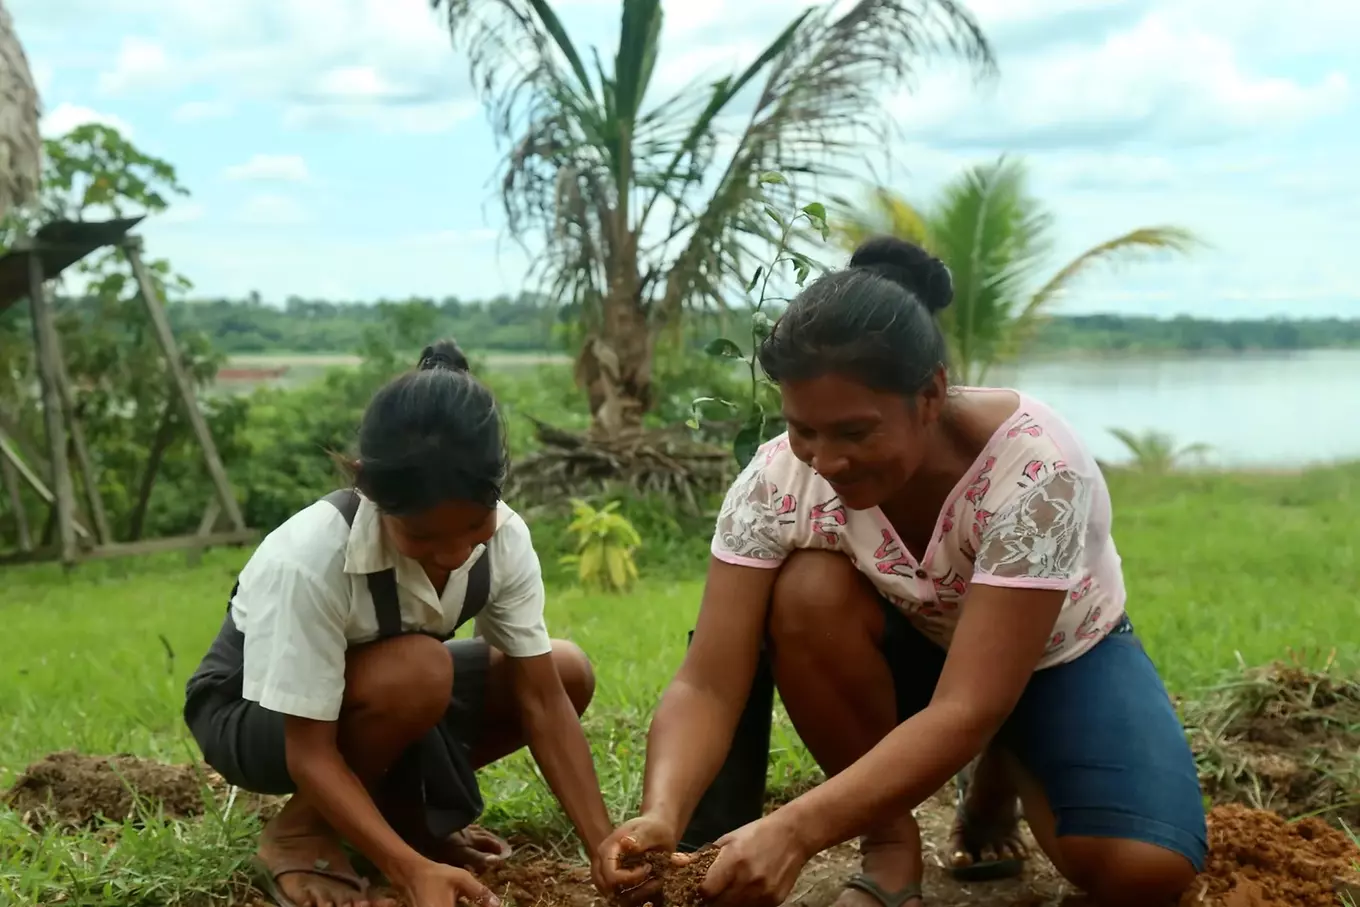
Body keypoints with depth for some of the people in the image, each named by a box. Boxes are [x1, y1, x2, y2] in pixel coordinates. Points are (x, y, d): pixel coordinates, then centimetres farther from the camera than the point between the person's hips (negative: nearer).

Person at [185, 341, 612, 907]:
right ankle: (301, 832, -10)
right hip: (253, 712, -5)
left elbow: (541, 699, -19)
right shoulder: (310, 558, -38)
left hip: (386, 696, 6)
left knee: (568, 674, -12)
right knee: (419, 671, -36)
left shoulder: (505, 538, -22)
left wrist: (606, 850, -26)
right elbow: (309, 751, -33)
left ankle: (400, 809, 4)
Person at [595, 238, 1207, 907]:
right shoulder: (778, 481, -27)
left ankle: (999, 782, 7)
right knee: (809, 591, -32)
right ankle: (889, 843, -10)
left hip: (1057, 658, -1)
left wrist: (795, 829, -53)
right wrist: (662, 813, -49)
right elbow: (707, 685, -29)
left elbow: (966, 712, -42)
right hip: (912, 650, 2)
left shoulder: (1034, 469, -36)